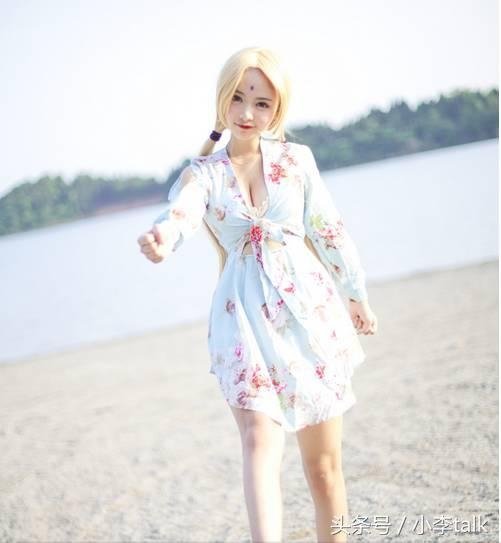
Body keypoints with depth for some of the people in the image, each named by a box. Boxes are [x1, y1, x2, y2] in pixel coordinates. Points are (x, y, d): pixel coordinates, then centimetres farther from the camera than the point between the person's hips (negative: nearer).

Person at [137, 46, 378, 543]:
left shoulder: (296, 159, 5)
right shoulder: (203, 173, 2)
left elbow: (329, 232, 14)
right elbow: (182, 209, -21)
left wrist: (357, 295, 21)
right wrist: (163, 236, -44)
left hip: (310, 311, 1)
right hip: (244, 318, -1)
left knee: (323, 461, 6)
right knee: (259, 438, -21)